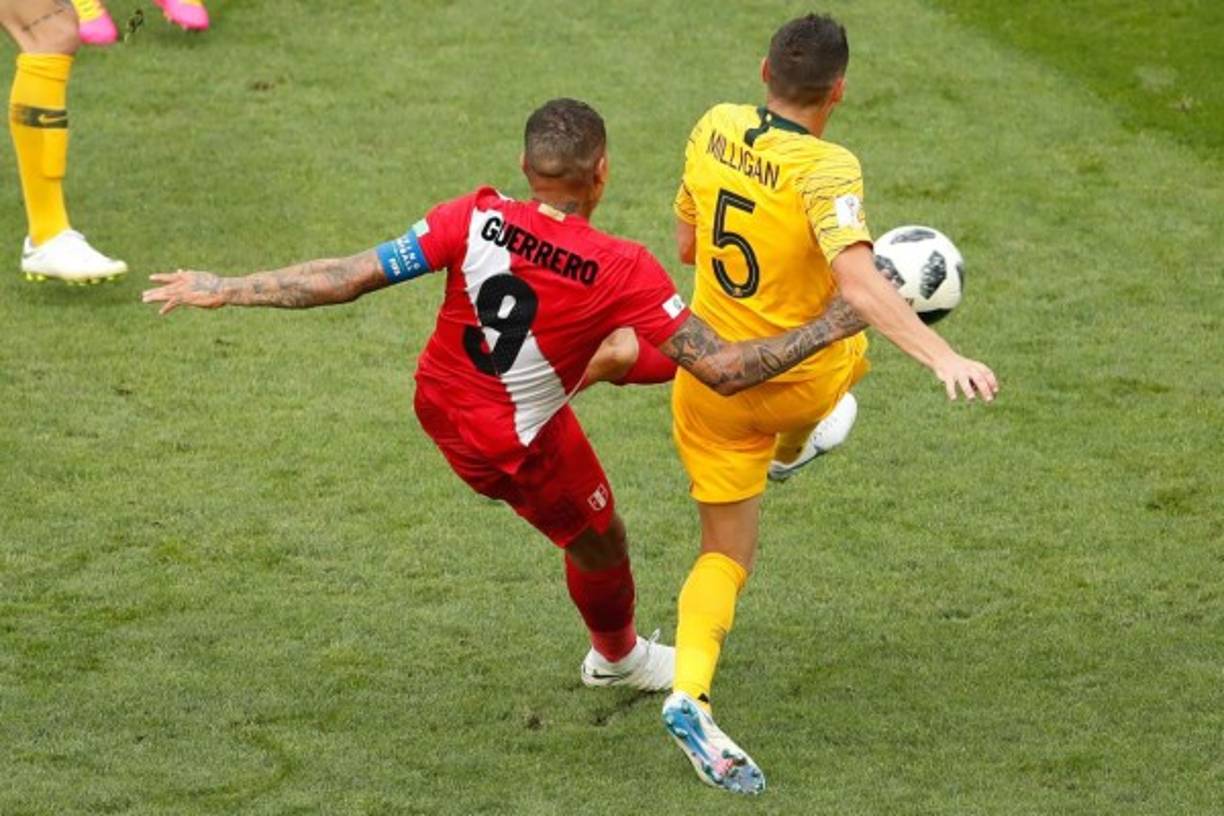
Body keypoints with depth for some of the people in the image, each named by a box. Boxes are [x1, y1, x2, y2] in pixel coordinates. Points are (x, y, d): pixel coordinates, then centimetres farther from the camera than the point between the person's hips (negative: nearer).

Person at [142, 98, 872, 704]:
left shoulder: (477, 220, -25)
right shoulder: (624, 272, -32)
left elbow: (347, 279, -25)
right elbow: (723, 370, -29)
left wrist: (223, 290, -16)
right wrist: (831, 328, -18)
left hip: (438, 401, 4)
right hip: (516, 450, -4)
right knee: (600, 544, 26)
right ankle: (619, 658, 52)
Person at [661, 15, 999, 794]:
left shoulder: (712, 131, -9)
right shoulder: (826, 169, -28)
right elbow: (858, 281, -42)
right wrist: (944, 358, -48)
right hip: (800, 381, -3)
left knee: (727, 553, 15)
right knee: (849, 351, 36)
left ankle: (690, 690, -7)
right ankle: (789, 452, 68)